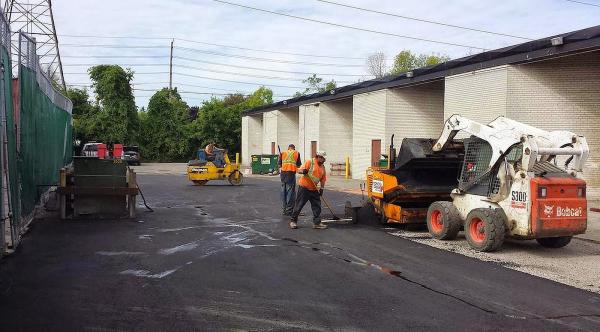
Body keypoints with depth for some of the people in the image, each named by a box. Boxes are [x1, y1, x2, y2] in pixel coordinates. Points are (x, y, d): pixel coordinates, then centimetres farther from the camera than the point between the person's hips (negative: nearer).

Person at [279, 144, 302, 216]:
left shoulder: (283, 153, 12)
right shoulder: (297, 153, 7)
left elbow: (279, 165, 8)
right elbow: (299, 165, 6)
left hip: (283, 173, 3)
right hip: (291, 173, -3)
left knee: (284, 191, 12)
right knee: (291, 191, 0)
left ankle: (284, 209, 16)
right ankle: (289, 210, -1)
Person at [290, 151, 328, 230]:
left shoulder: (322, 167, 10)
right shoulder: (309, 162, -10)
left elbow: (323, 179, 14)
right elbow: (299, 170, -14)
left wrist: (322, 188, 3)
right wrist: (303, 171, -36)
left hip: (314, 189, 6)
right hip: (304, 187, -6)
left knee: (317, 206, 4)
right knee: (299, 205, 0)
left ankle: (317, 223, 11)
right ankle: (293, 221, 11)